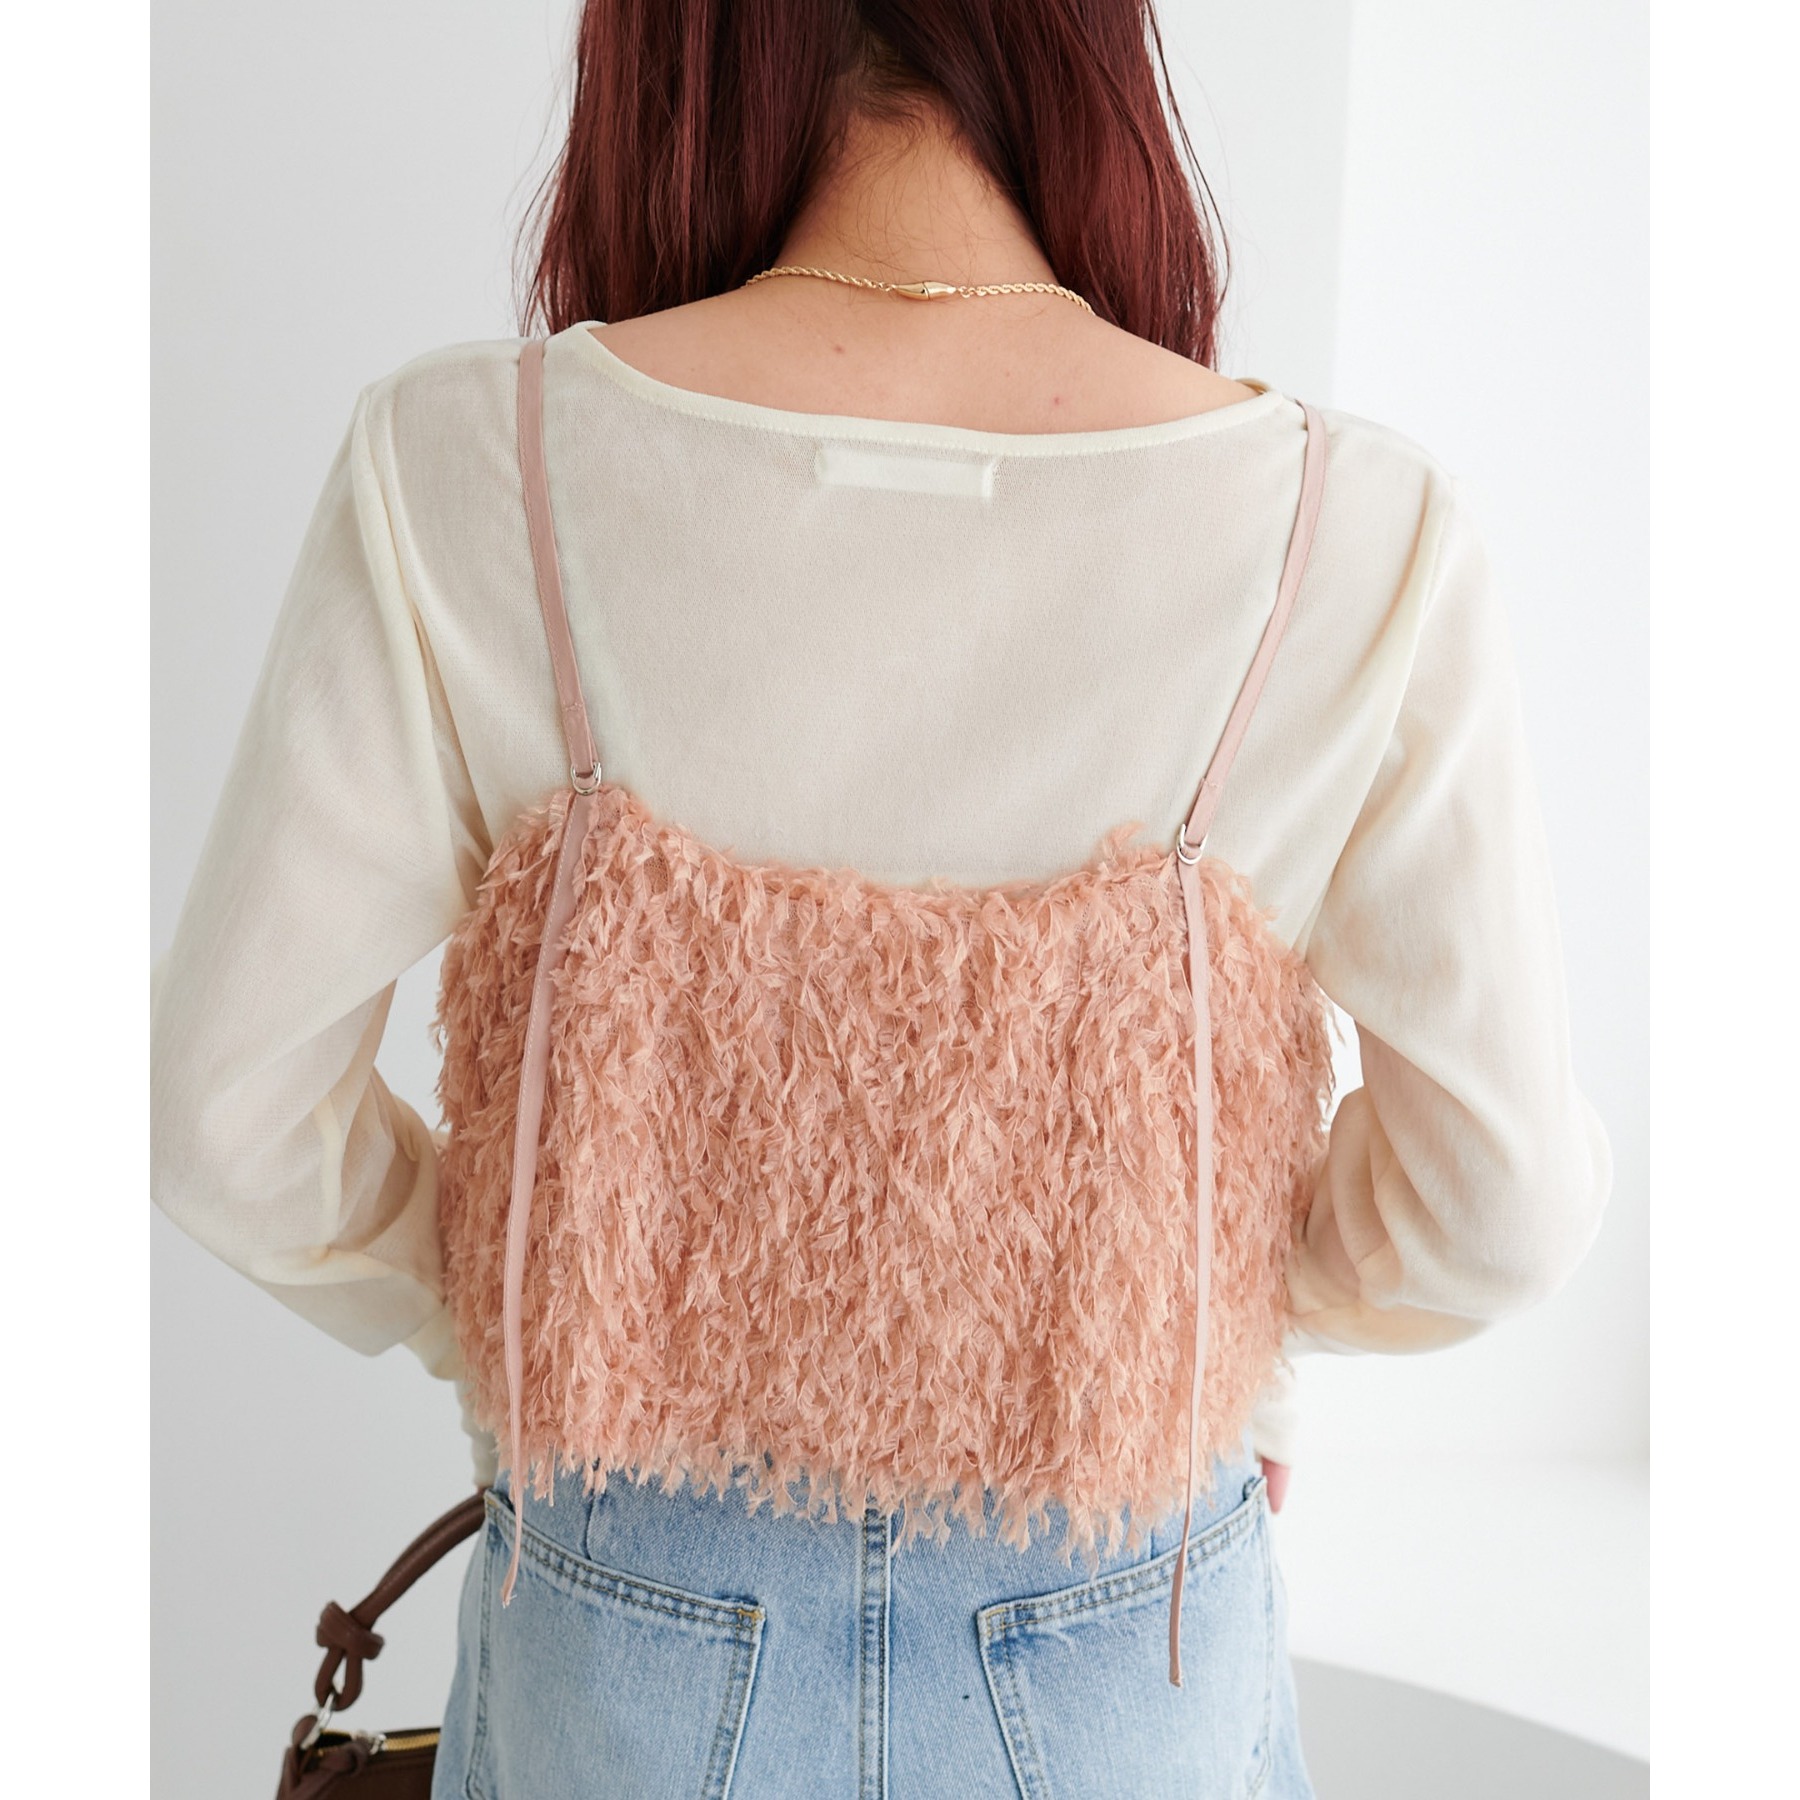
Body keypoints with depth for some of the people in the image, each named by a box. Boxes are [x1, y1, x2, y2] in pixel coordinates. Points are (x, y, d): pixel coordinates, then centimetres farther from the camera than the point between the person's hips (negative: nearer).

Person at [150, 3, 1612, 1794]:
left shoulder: (461, 462, -19)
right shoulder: (1359, 530, -19)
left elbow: (222, 1109, -13)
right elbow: (1504, 1204, -12)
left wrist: (499, 1321, 5)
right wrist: (1217, 1303, 7)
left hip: (632, 1641, 1)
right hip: (1119, 1640, 1)